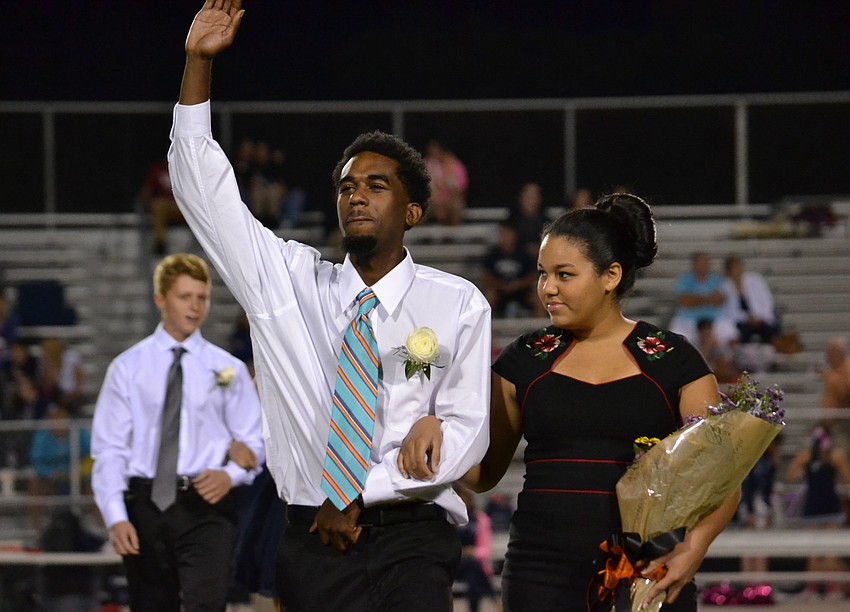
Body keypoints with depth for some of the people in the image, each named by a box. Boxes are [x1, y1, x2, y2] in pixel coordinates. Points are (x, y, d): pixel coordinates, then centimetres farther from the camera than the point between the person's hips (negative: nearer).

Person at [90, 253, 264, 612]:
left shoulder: (228, 369, 8)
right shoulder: (128, 367, 5)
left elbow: (253, 443, 9)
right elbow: (108, 448, 1)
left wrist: (231, 474, -13)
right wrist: (115, 517, -10)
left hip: (205, 506, -1)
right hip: (146, 505, 1)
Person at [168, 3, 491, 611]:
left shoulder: (458, 305, 5)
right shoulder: (291, 281, 12)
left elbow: (466, 430, -2)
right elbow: (202, 186, 9)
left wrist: (360, 495, -11)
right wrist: (198, 62, 1)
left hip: (413, 541, -2)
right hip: (313, 540, 2)